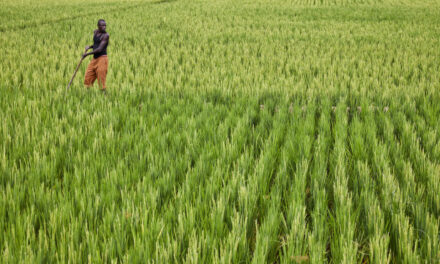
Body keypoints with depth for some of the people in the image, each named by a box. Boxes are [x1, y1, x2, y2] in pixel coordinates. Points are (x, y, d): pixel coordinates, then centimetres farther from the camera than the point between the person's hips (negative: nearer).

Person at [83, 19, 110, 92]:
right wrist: (89, 47, 6)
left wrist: (87, 54, -13)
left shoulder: (105, 35, -13)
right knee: (87, 79, 7)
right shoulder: (95, 32, 11)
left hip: (102, 59, -8)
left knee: (101, 82, -8)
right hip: (94, 59, 8)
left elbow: (100, 49, -20)